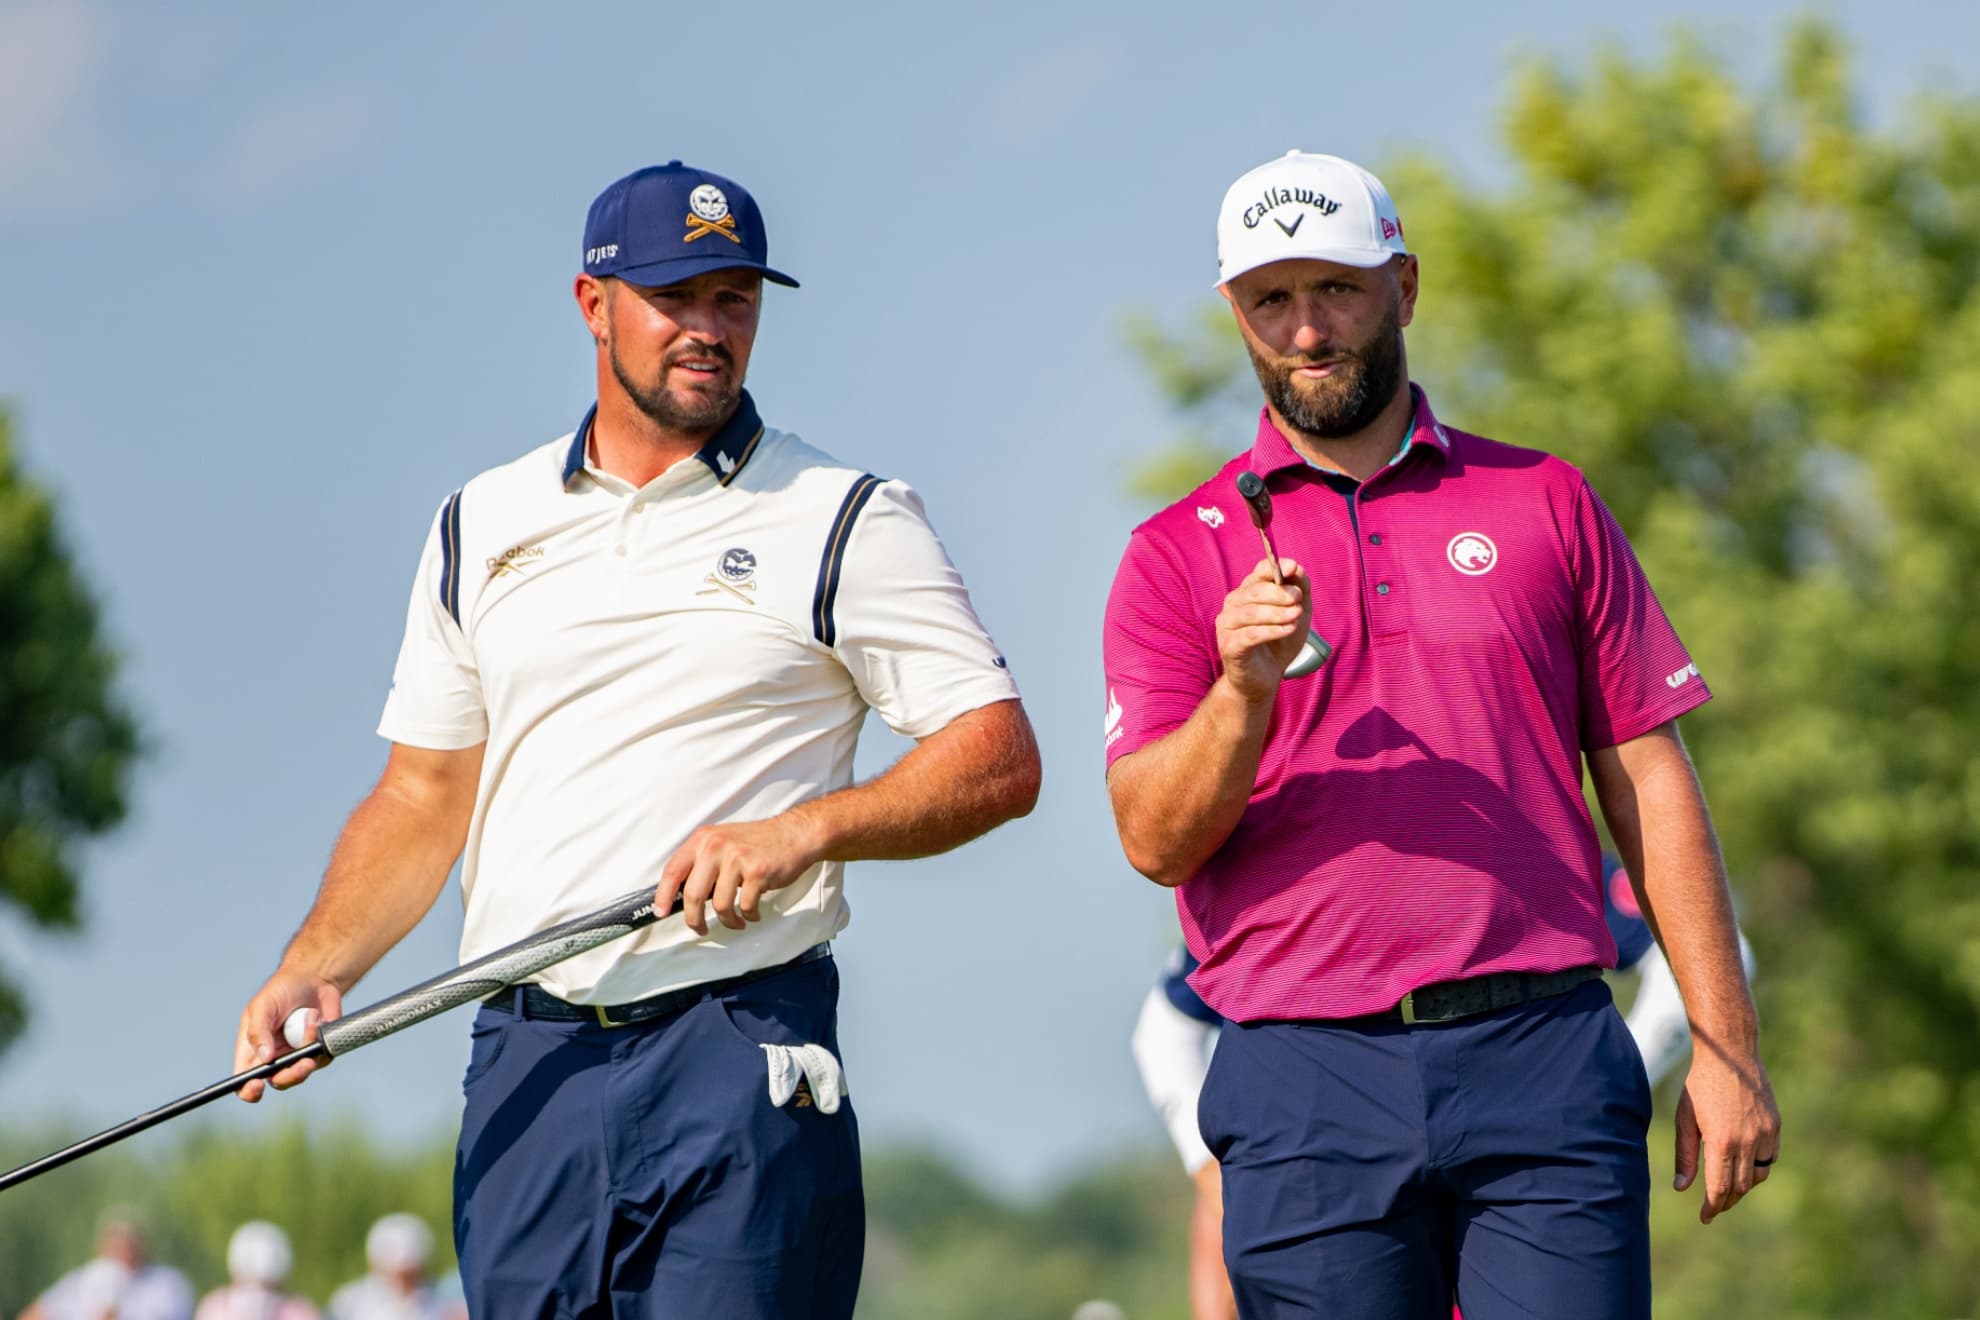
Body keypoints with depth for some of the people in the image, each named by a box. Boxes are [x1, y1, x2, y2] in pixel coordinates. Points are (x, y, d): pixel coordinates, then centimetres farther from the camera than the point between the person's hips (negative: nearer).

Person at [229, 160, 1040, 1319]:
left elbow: (1001, 759, -2)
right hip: (527, 1067, 4)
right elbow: (425, 795, 18)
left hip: (742, 1059, -4)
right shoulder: (482, 527, 15)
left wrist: (804, 830, -17)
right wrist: (320, 963, 3)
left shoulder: (845, 520, 3)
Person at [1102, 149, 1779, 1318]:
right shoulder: (1179, 556, 10)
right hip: (1309, 1081, 0)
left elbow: (1650, 782, 12)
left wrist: (1728, 1048, 5)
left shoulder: (1545, 505, 13)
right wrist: (1243, 694, -19)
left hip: (1545, 1065, 0)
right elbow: (1154, 839, 1)